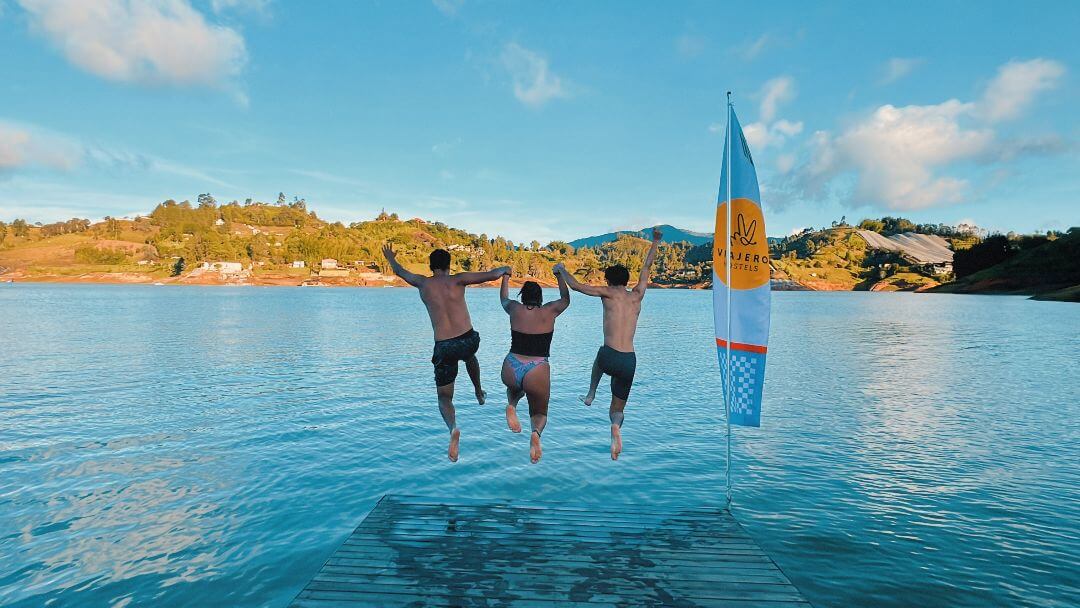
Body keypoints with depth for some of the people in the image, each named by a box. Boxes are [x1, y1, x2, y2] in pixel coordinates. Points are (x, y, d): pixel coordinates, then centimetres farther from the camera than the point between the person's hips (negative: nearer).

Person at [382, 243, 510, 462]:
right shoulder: (457, 280, 0)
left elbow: (400, 272, 25)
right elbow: (492, 275, -5)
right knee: (470, 356, 40)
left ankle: (453, 428, -20)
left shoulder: (423, 283, 6)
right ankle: (479, 393, 49)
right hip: (468, 340, 1)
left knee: (444, 397, 8)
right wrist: (503, 269, 18)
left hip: (444, 347, -1)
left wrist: (390, 258, 46)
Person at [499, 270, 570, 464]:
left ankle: (512, 405, 2)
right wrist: (560, 276, 38)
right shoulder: (549, 311, 3)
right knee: (540, 412, 18)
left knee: (514, 388, 38)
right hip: (537, 372, -2)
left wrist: (505, 277, 45)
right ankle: (536, 433, -18)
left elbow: (504, 298, 29)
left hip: (511, 371, 2)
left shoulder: (515, 309, 5)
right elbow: (565, 299, 24)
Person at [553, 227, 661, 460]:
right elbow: (647, 266, 24)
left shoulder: (609, 293, 0)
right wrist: (655, 242, 36)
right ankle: (616, 426, -19)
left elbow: (576, 286, 0)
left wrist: (562, 270, 18)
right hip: (629, 362, 2)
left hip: (610, 358, -2)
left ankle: (591, 395, 36)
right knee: (617, 409, 15)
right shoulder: (637, 295, 11)